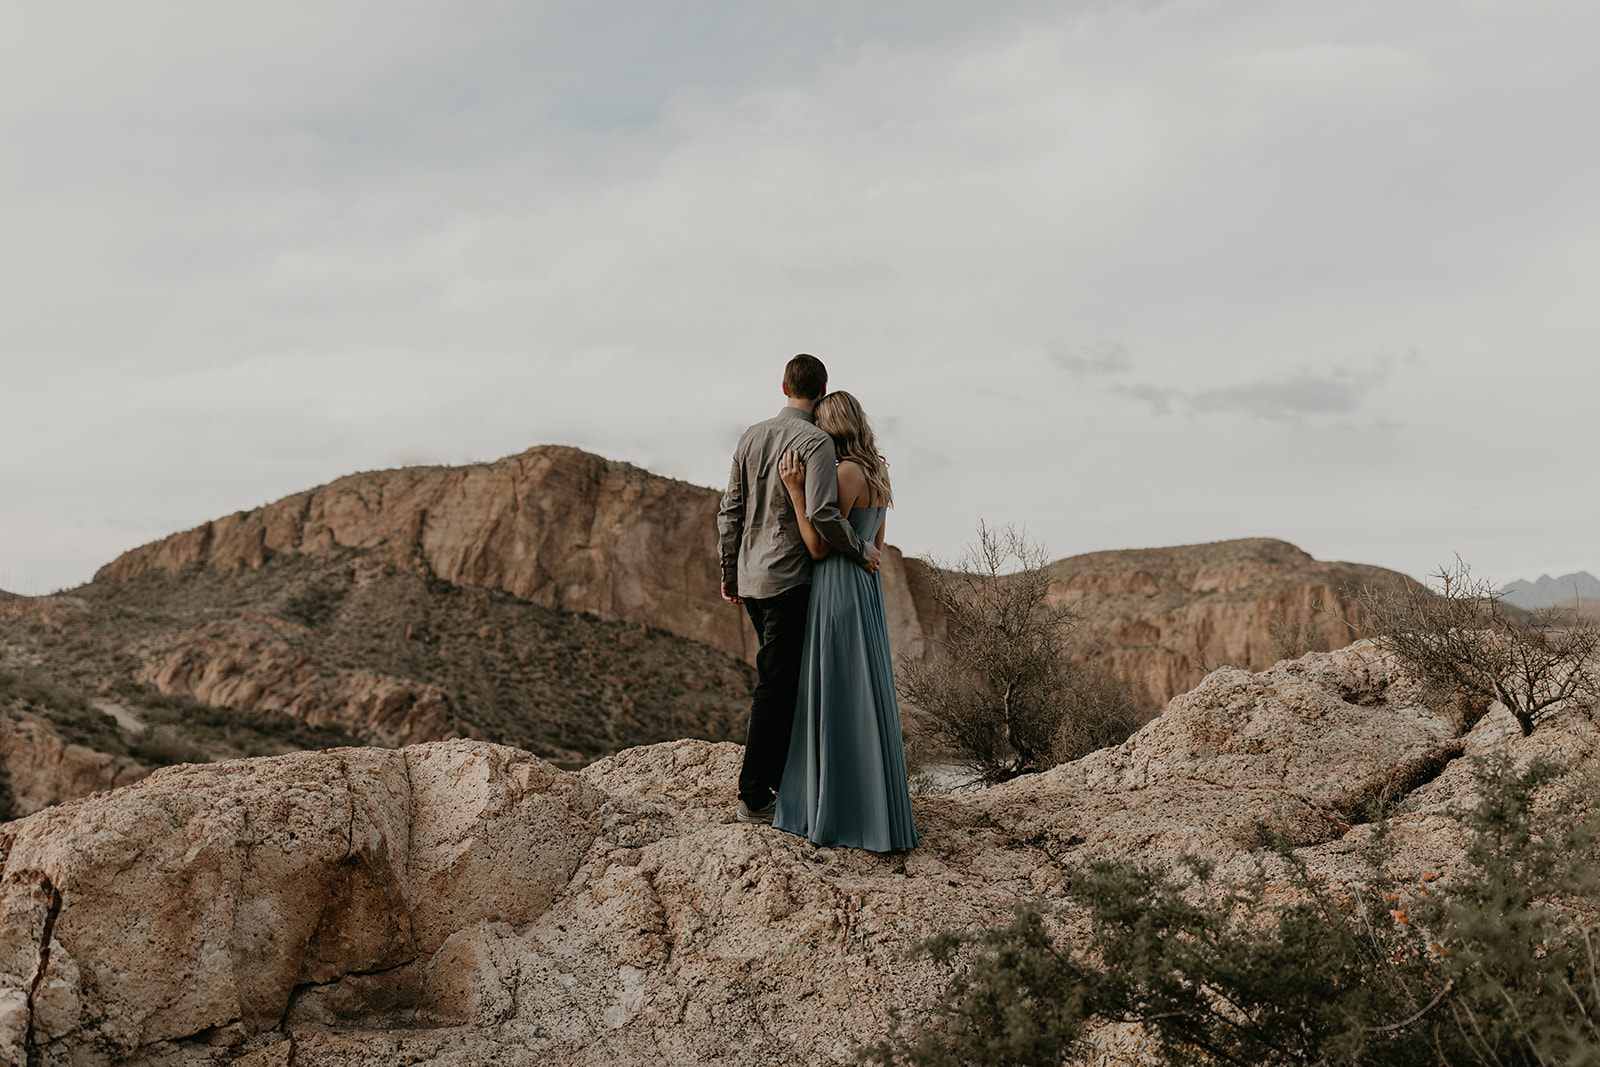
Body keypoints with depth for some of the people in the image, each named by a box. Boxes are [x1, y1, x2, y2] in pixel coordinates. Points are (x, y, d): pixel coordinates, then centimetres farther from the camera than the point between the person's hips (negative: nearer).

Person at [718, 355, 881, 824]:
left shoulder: (752, 436, 8)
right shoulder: (817, 442, -13)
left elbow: (730, 512, 11)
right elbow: (822, 514, -24)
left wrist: (731, 570, 20)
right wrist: (861, 549, -9)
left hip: (751, 578, 8)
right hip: (790, 579, -7)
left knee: (778, 679, 19)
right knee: (775, 687, -2)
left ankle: (783, 776, 27)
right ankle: (753, 798, 3)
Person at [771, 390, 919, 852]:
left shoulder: (847, 473, -17)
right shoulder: (876, 473, 11)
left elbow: (818, 548, -16)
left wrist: (796, 491, -16)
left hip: (841, 596, -10)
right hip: (865, 587, 10)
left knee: (845, 704, -3)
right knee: (858, 700, 14)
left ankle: (852, 816, 4)